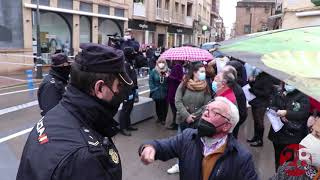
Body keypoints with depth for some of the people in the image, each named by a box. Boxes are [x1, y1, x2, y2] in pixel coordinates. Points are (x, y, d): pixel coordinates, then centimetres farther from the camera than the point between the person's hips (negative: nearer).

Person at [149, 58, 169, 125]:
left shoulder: (168, 71, -2)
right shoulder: (154, 71, -3)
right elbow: (150, 81, -3)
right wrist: (153, 89, -8)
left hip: (165, 93, 0)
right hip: (157, 93, 1)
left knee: (165, 106, 7)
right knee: (158, 106, 15)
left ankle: (163, 119, 24)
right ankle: (159, 118, 34)